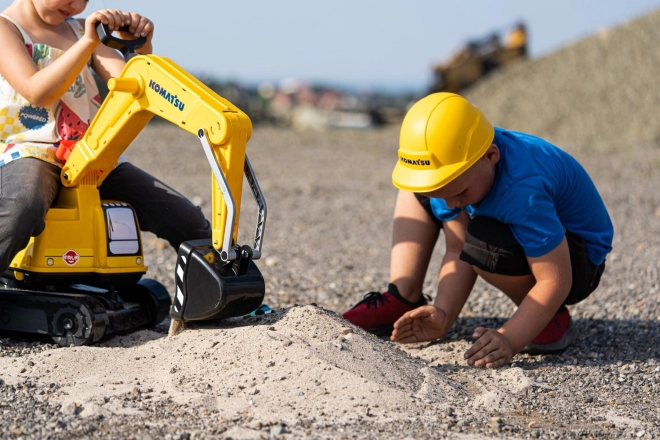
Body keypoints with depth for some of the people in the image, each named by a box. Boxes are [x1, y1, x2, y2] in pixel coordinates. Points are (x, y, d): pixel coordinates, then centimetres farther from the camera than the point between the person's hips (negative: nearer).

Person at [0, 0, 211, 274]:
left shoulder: (79, 29, 18)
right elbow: (37, 93, -18)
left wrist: (142, 47, -12)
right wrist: (88, 42, -26)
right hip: (29, 154, -6)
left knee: (188, 222, -5)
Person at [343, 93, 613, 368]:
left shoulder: (523, 190, -40)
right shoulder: (449, 170, -18)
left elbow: (555, 280, -36)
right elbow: (457, 252, -14)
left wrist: (509, 340, -43)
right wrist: (443, 314, -28)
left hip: (578, 259, -7)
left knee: (484, 241, -38)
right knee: (421, 190, 1)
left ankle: (553, 318, -14)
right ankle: (402, 300, -4)